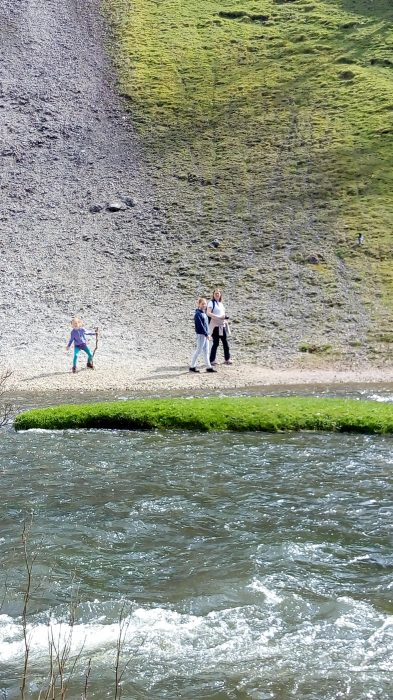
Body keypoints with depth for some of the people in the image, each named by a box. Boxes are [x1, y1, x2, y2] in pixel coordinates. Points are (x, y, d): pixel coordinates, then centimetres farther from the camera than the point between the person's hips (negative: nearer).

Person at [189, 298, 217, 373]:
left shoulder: (204, 313, 13)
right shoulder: (198, 314, -14)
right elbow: (200, 325, -19)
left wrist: (207, 334, 11)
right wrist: (206, 334, -19)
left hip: (205, 334, 8)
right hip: (201, 334, -8)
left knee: (206, 351, 10)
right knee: (199, 351, -2)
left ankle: (208, 367, 14)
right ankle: (192, 366, 6)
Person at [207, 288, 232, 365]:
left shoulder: (221, 303, 18)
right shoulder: (211, 303, -5)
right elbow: (208, 313, -19)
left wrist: (225, 317, 6)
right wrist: (219, 317, -25)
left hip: (222, 325, 7)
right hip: (215, 326, -7)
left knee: (225, 342, 8)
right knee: (216, 343, -6)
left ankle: (227, 359, 16)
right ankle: (212, 360, 1)